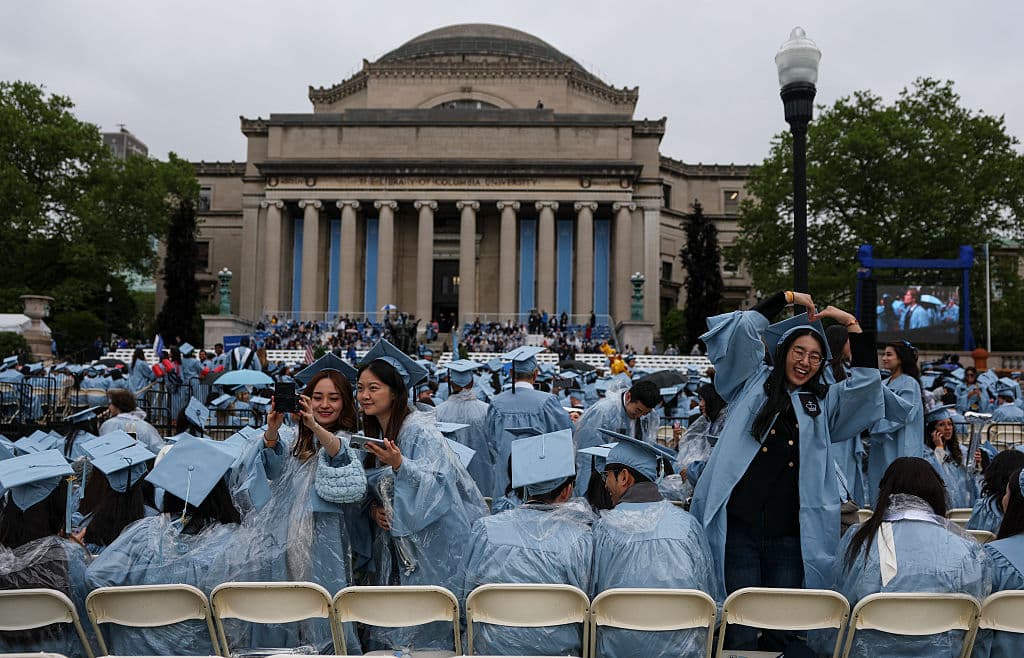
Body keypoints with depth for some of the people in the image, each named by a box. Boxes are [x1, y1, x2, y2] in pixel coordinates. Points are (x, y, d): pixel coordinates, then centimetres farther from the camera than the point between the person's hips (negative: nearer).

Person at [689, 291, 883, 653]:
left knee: (783, 631, 8)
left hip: (791, 535, 2)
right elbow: (744, 329, 3)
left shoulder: (824, 402, 17)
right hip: (739, 527, -2)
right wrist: (788, 297, 8)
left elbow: (866, 380, 3)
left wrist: (852, 324, 4)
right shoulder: (753, 383, 11)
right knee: (740, 633, 1)